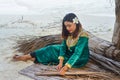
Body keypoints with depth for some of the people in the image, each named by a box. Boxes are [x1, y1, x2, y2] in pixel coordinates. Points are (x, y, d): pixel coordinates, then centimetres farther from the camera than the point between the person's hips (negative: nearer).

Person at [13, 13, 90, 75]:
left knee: (52, 53, -12)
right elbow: (63, 46, -12)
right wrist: (61, 62, -25)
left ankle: (28, 57, -1)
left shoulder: (83, 36, -30)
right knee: (52, 48, -7)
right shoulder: (68, 33, -7)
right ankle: (28, 56, 0)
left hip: (80, 59, -6)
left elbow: (77, 54, -35)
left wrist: (65, 68, -41)